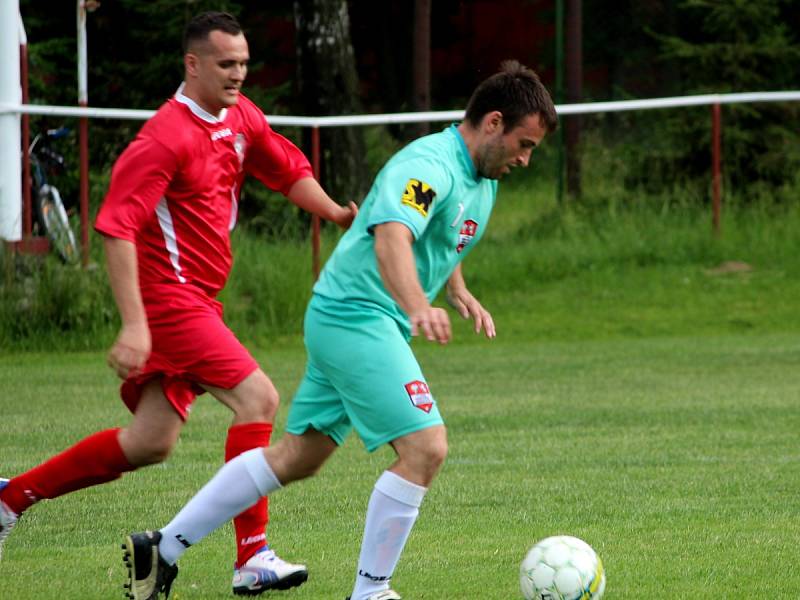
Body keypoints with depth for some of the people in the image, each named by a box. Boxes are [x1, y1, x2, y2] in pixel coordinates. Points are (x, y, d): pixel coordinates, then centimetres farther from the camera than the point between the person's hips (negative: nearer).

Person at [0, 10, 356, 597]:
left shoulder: (240, 118, 9)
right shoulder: (168, 136, -17)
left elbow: (289, 169, 25)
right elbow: (116, 225, -21)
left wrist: (335, 212, 5)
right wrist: (134, 325, -27)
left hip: (196, 300, 9)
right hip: (168, 297, -9)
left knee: (151, 443, 11)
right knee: (258, 397, -17)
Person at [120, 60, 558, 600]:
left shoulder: (482, 180, 13)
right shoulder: (429, 165, -19)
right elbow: (391, 236, -38)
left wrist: (459, 292, 17)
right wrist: (418, 308, -54)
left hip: (341, 324, 10)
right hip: (359, 318, -10)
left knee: (297, 458, 14)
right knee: (425, 448, -16)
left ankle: (162, 549, 19)